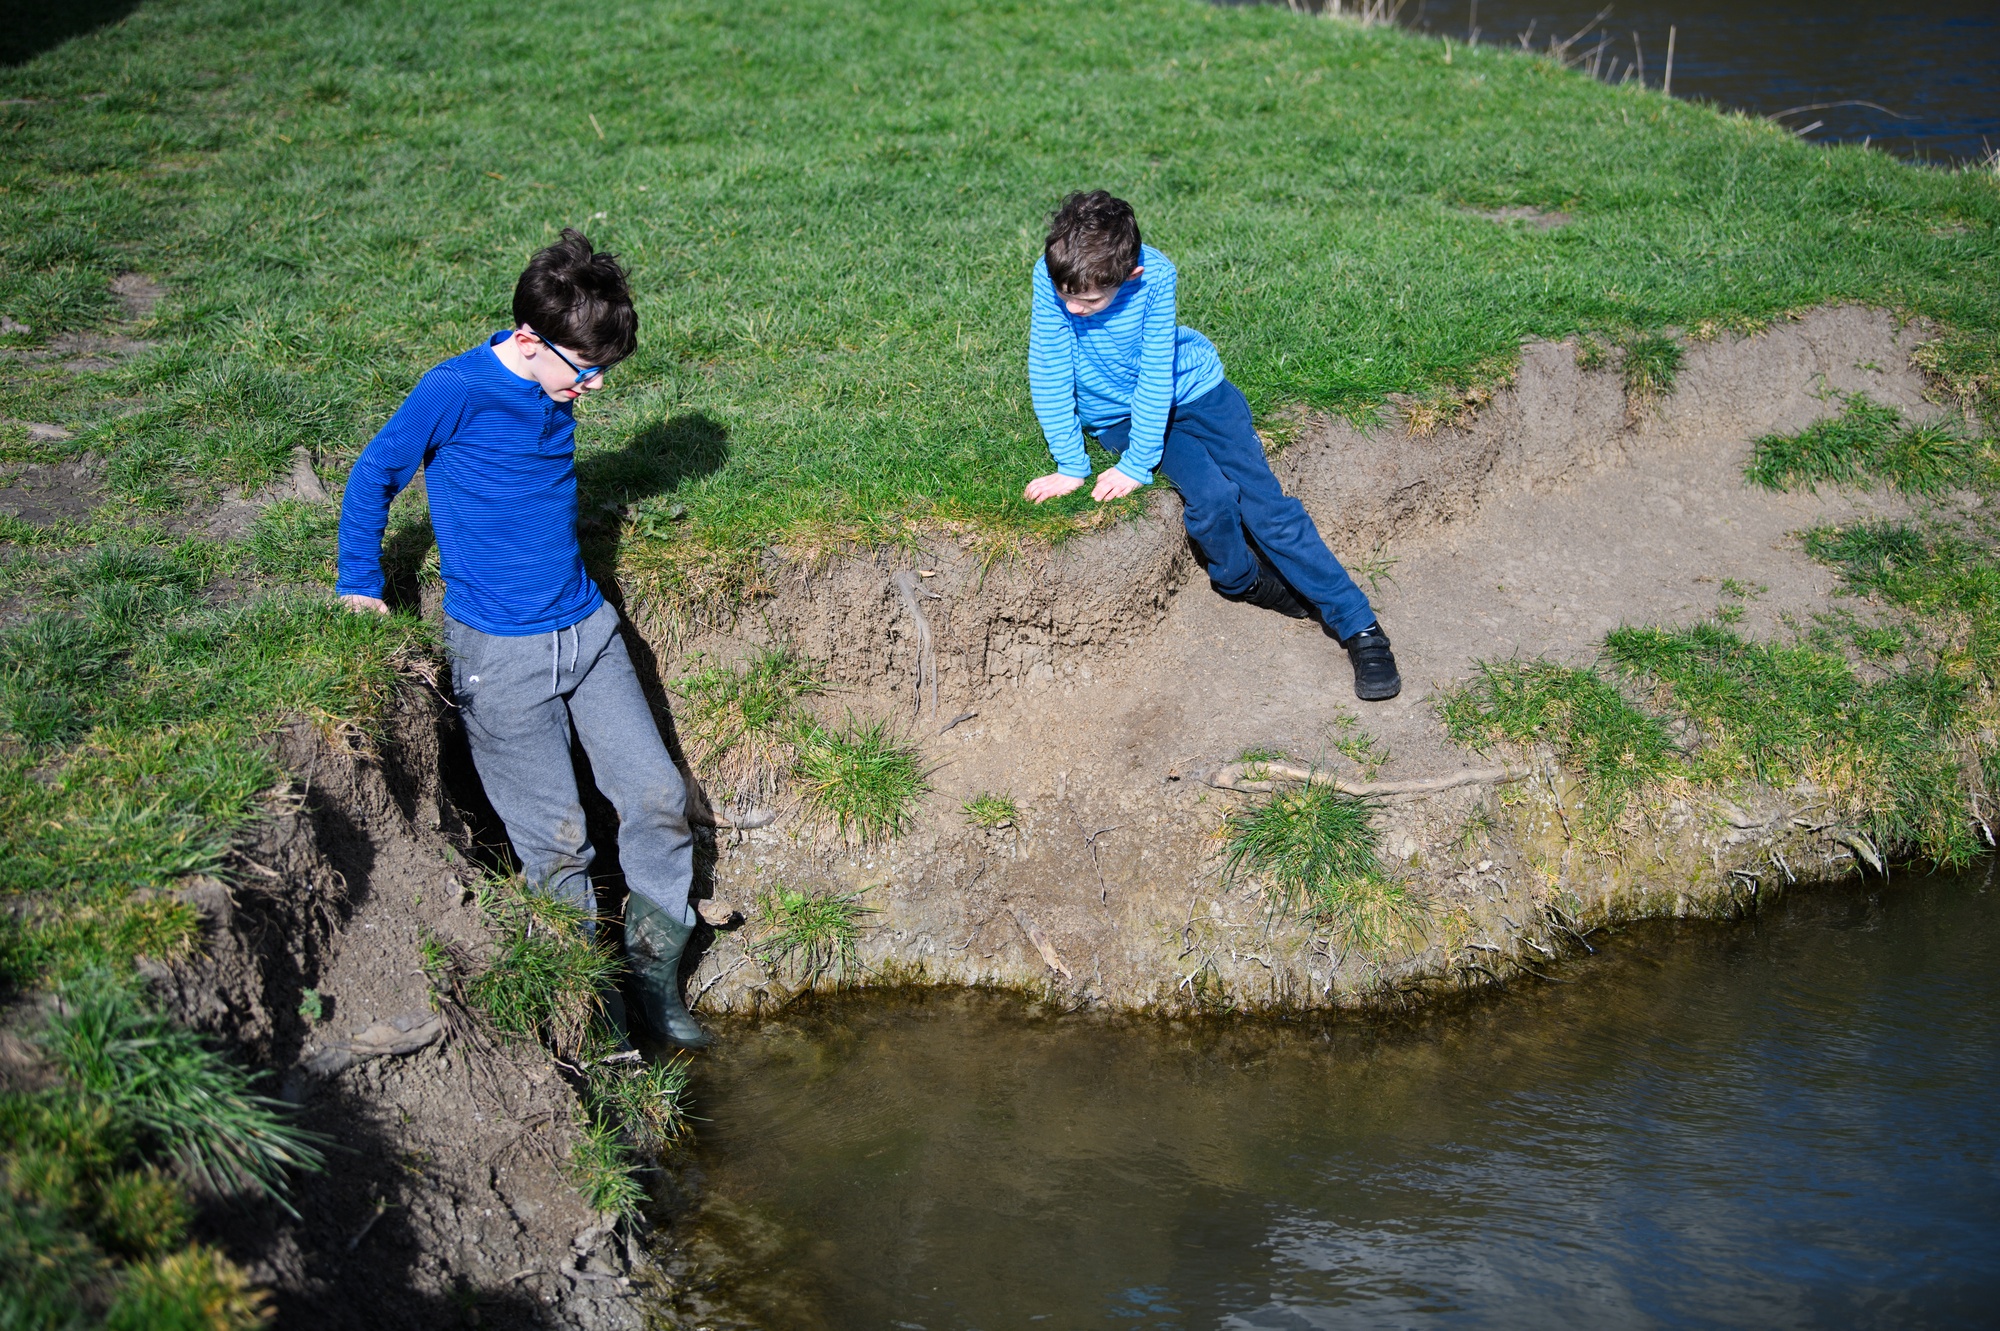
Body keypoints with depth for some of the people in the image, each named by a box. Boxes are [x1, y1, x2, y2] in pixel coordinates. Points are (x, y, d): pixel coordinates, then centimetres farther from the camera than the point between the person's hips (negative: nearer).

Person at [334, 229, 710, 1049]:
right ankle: (591, 1005, 18)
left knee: (657, 796, 3)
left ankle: (655, 976, 20)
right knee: (556, 841, 1)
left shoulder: (559, 390, 2)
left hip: (586, 627, 6)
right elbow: (373, 476, -4)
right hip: (501, 652, -6)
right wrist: (360, 588, 0)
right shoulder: (456, 391, -17)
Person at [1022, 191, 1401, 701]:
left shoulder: (1154, 277, -28)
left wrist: (1137, 464, -26)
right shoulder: (1052, 276, -26)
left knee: (1264, 500, -11)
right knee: (1211, 497, -22)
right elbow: (1049, 372, -21)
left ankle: (1359, 626, -7)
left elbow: (1155, 374, -24)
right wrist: (1070, 466, -21)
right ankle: (1243, 580, 10)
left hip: (1189, 388, -1)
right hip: (1114, 412, 1)